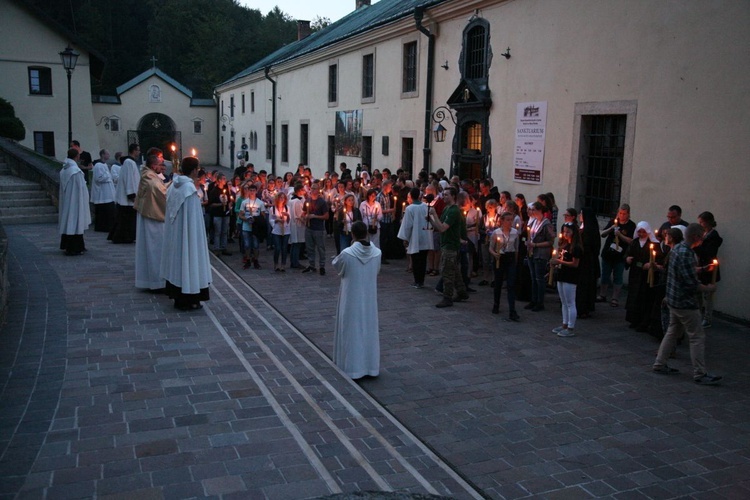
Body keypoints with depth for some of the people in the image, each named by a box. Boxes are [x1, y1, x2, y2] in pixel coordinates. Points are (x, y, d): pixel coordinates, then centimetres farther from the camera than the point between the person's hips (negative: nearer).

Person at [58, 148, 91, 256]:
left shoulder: (63, 170, 7)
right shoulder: (76, 171, -18)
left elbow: (62, 189, 13)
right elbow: (81, 189, -16)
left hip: (66, 201, 8)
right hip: (75, 201, -8)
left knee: (68, 221, 15)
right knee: (75, 222, -4)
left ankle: (66, 245, 23)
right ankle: (73, 248, -2)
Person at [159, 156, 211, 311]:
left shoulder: (174, 185, 5)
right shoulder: (190, 188, -18)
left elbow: (171, 211, 9)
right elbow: (192, 217, -19)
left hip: (174, 232, 8)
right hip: (187, 233, -8)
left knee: (177, 260, 15)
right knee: (188, 259, 1)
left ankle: (177, 297, 24)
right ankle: (187, 301, 7)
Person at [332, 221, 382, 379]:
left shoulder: (346, 254, -19)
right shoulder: (377, 252, -8)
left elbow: (337, 267, 2)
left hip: (352, 299, -3)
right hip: (369, 298, 3)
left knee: (352, 330, 8)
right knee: (369, 330, 13)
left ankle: (353, 367, 14)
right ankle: (371, 366, 22)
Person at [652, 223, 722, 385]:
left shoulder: (677, 248, 6)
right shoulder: (686, 254, -24)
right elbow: (692, 284, -23)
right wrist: (708, 288, -8)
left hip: (673, 299, 10)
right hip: (685, 302, -10)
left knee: (672, 331, 19)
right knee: (697, 337, -1)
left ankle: (660, 364, 25)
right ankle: (700, 374, 5)